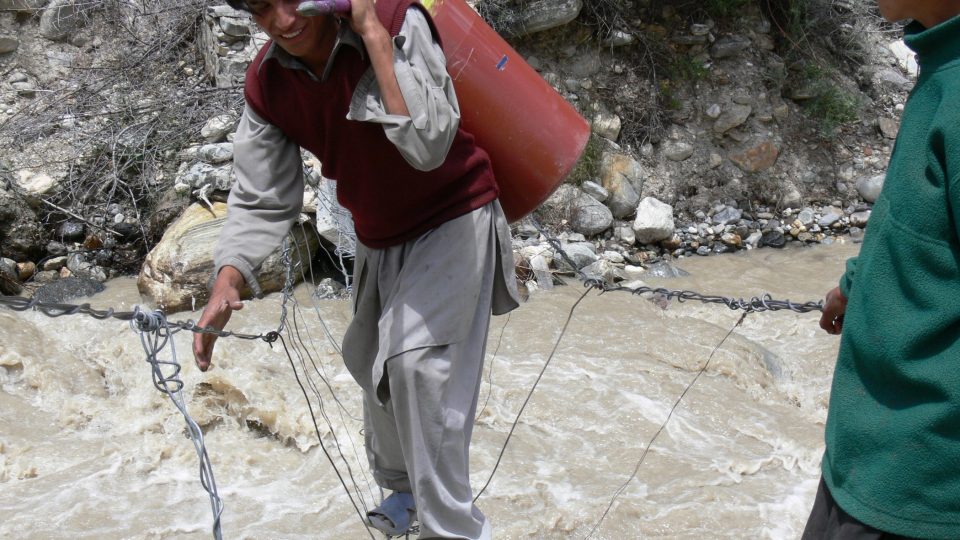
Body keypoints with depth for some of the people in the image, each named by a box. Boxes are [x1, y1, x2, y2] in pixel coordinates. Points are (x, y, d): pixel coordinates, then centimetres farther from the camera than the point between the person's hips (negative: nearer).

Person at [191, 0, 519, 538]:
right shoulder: (267, 82, -12)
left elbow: (428, 146, -41)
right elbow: (261, 200, -8)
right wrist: (227, 284, -23)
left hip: (453, 219, -7)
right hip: (379, 238, 7)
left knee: (418, 360, -23)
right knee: (373, 364, 21)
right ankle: (403, 487, 49)